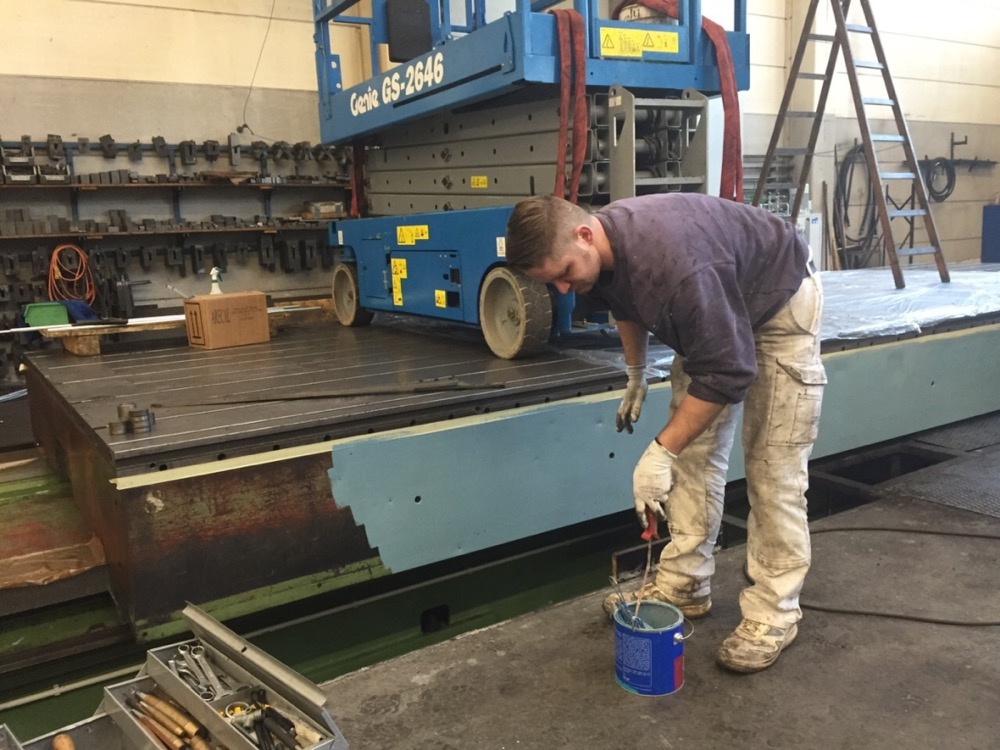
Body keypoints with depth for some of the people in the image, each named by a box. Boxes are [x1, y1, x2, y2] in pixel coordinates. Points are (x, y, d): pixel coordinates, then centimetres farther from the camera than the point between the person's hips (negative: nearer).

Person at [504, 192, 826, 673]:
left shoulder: (674, 261, -41)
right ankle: (683, 585, 14)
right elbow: (626, 304, 11)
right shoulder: (600, 252, -14)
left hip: (778, 305, -8)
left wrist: (661, 451, -33)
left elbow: (726, 371, -36)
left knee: (773, 468, -8)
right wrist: (636, 374, 18)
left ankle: (773, 614, 2)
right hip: (710, 314, 8)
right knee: (692, 451, 5)